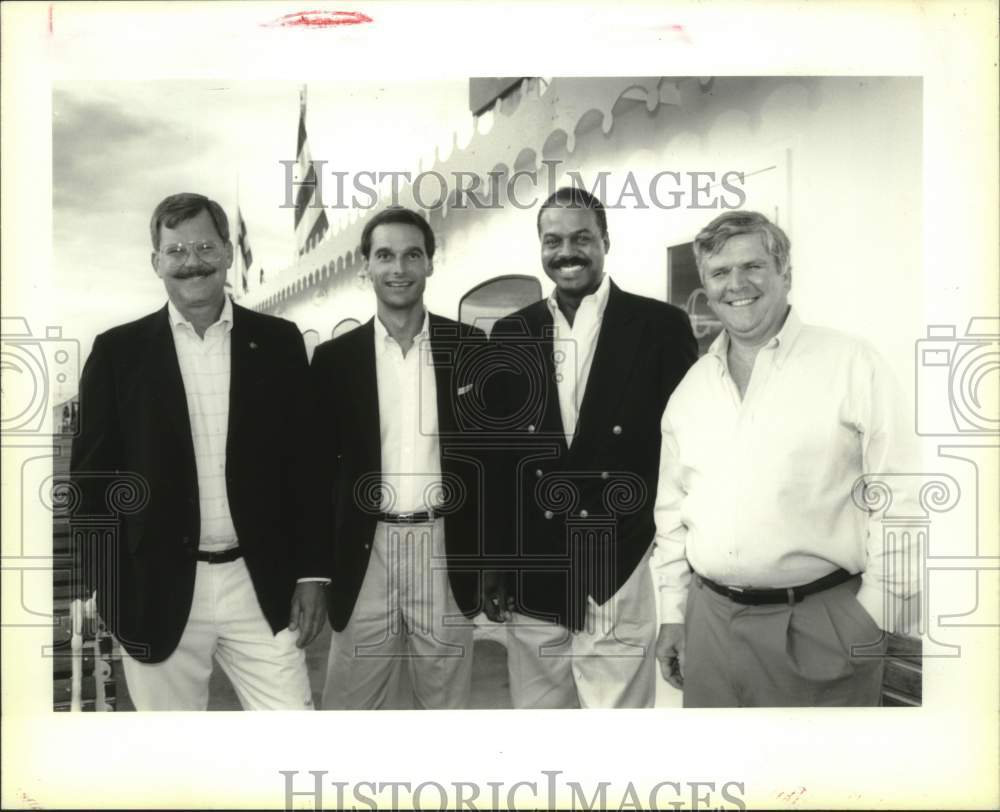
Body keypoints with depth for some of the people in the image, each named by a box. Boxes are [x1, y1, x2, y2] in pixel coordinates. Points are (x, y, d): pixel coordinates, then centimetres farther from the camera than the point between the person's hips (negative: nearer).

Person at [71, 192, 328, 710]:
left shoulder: (278, 342, 3)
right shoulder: (118, 351, 1)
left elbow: (304, 463, 4)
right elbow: (92, 474, 3)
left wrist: (311, 572, 1)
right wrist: (102, 587, -2)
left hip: (262, 587, 1)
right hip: (155, 590, 0)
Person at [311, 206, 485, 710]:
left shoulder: (470, 347, 1)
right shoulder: (334, 358, 1)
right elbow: (320, 466, 4)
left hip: (447, 553, 0)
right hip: (365, 555, 0)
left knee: (447, 703, 13)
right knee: (349, 704, 8)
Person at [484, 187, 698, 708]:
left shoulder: (661, 326, -2)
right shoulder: (510, 335, 8)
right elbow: (496, 458, 9)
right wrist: (494, 566, 9)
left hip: (624, 574, -3)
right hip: (532, 578, 3)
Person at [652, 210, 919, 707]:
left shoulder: (851, 364, -5)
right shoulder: (690, 389, 9)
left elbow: (896, 501, -7)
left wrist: (872, 614, -8)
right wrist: (672, 614, 12)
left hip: (820, 622, -4)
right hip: (711, 620, 4)